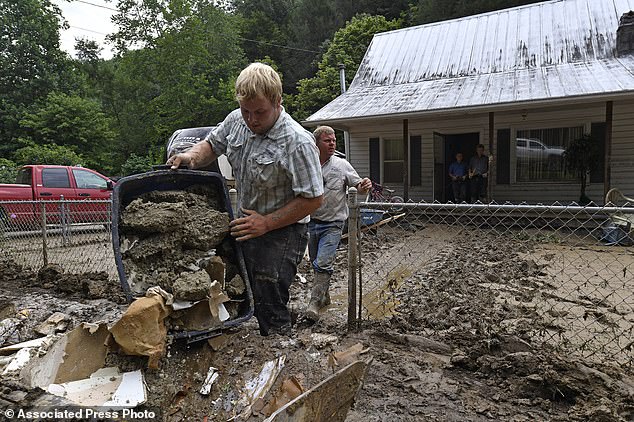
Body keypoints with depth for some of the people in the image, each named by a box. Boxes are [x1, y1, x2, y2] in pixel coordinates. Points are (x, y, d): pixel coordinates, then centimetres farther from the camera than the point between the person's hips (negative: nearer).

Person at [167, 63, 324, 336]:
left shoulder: (298, 142, -22)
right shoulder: (235, 121, 0)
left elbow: (312, 199, -19)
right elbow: (211, 145, 19)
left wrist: (266, 223, -20)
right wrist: (192, 156, -5)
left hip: (281, 233, -7)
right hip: (244, 227, 8)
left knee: (269, 307, -6)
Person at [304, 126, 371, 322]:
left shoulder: (342, 165, -5)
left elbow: (358, 186, -2)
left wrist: (365, 186, -23)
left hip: (333, 223, -3)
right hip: (312, 222, 4)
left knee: (323, 264, -13)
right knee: (316, 264, 16)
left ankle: (314, 303, -3)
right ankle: (324, 295, 37)